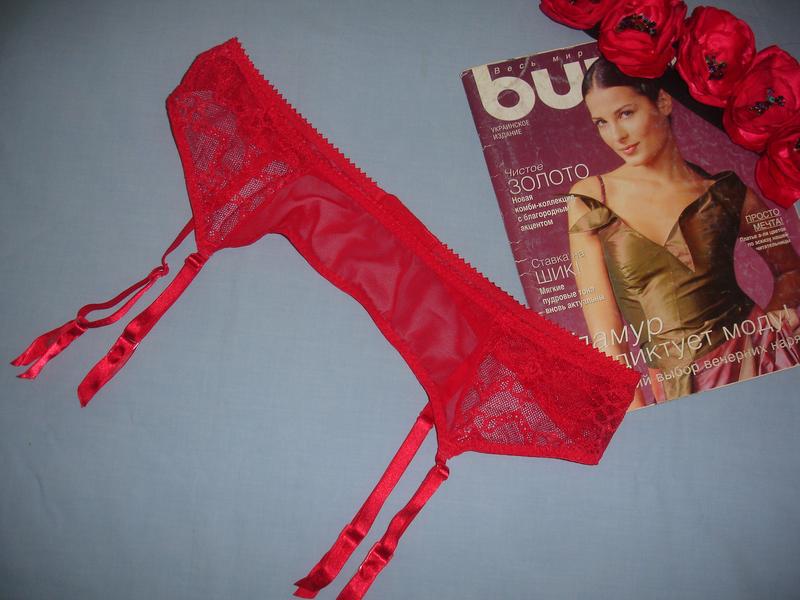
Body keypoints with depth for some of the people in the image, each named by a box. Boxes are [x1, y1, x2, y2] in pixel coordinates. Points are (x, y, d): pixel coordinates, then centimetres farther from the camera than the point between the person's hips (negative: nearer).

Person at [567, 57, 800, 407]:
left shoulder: (726, 193, 2)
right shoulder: (588, 200, -1)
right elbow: (605, 328, -3)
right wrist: (636, 416, -9)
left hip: (755, 355, 1)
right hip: (675, 389, 0)